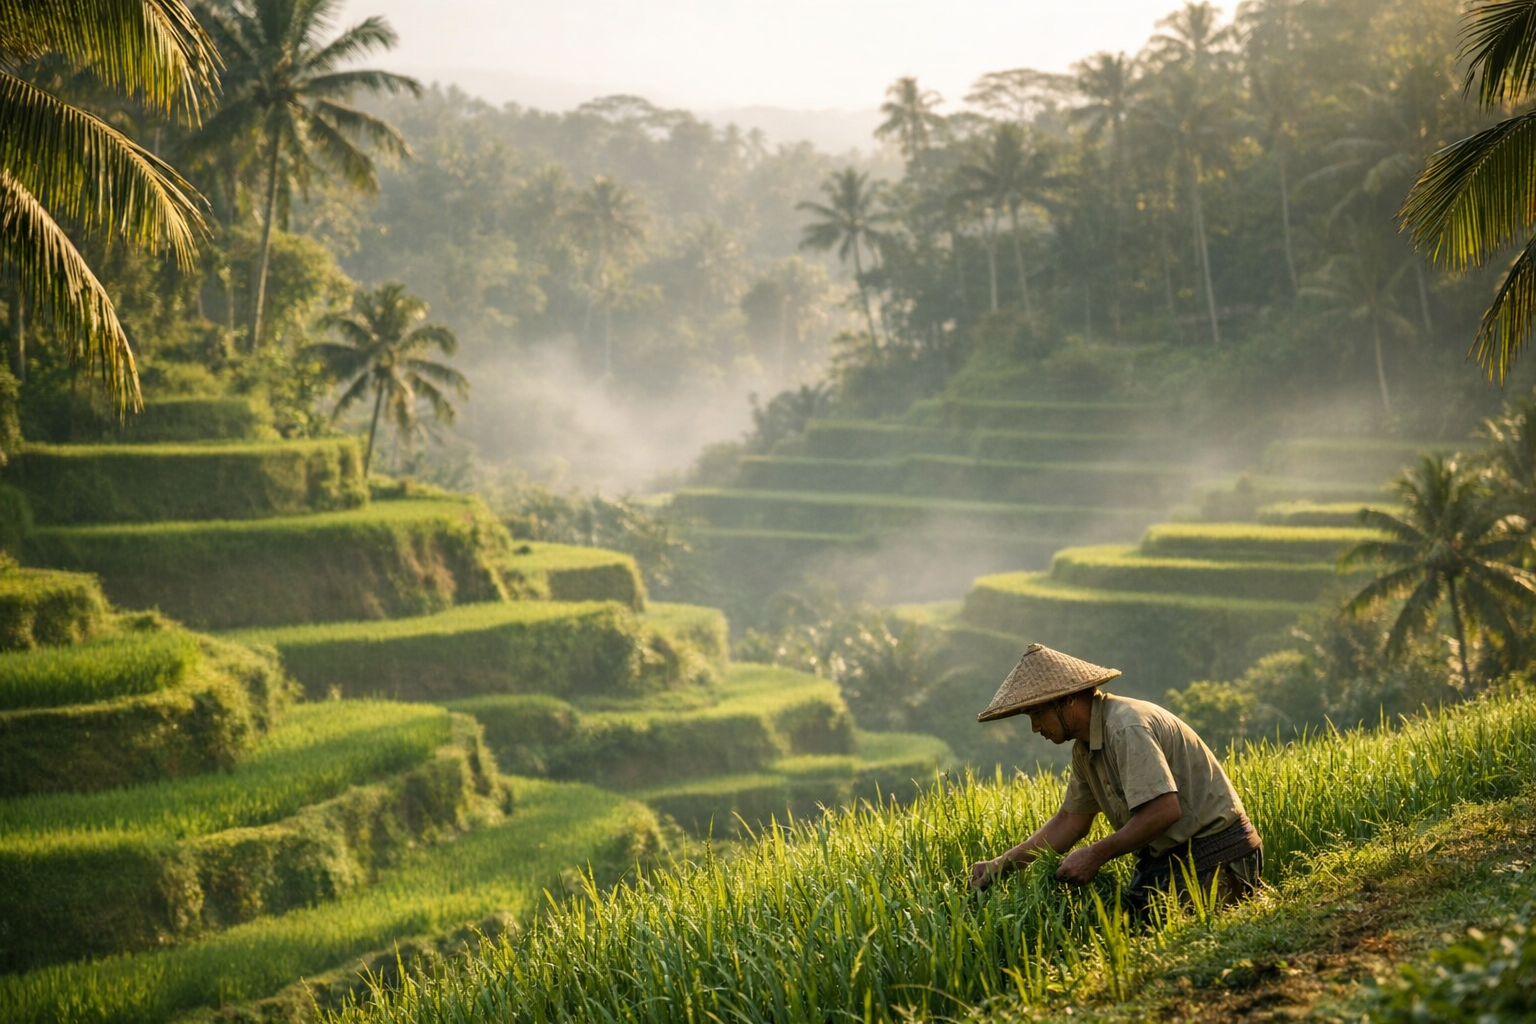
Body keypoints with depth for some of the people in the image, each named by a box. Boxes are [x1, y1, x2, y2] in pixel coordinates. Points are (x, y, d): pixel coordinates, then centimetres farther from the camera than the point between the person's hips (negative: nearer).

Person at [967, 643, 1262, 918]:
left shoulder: (1127, 728, -21)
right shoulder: (1085, 747, 10)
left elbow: (1164, 811, -29)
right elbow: (1070, 821, 14)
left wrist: (1095, 855, -22)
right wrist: (1004, 863, 5)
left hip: (1215, 857, -10)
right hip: (1169, 855, 10)